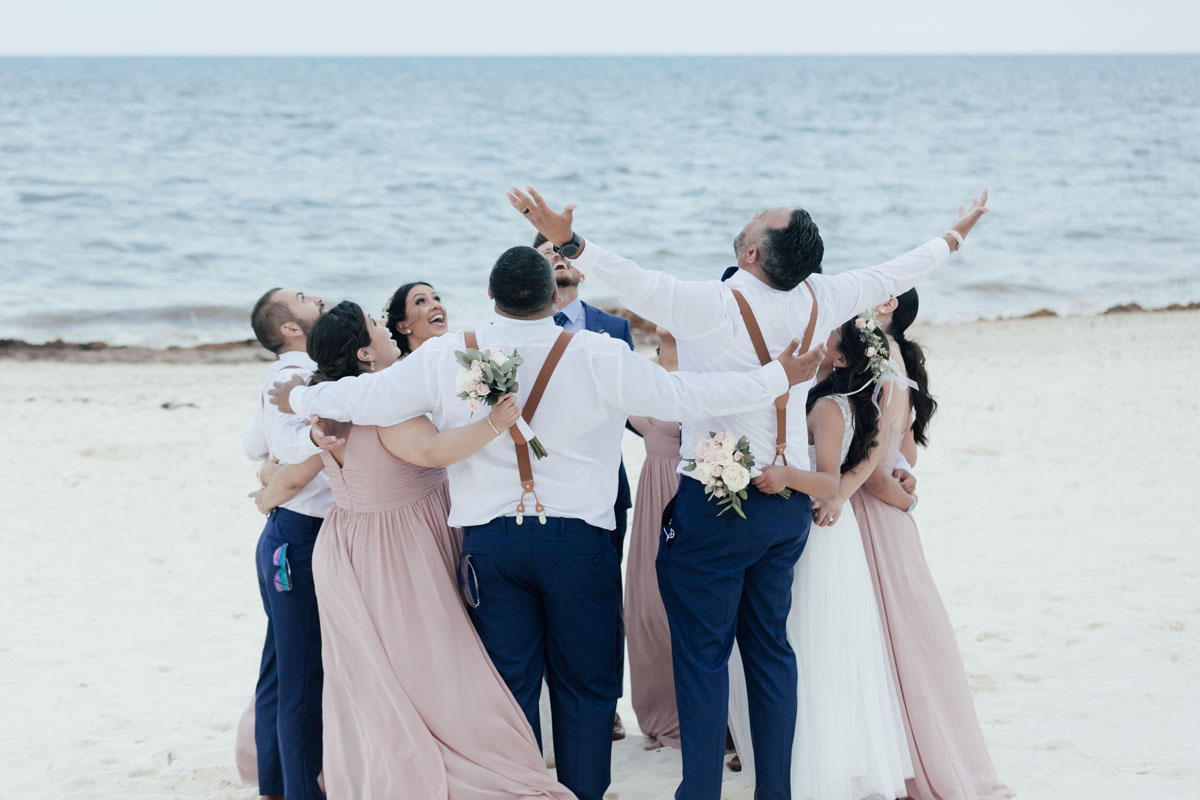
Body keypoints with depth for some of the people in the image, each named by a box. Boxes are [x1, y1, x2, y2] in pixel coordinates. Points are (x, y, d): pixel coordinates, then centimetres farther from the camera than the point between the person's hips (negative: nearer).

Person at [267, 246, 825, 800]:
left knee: (508, 686, 11)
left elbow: (366, 398, 0)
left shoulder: (446, 357, -5)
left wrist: (299, 397, 19)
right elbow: (684, 397, -6)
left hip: (489, 541, 2)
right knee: (586, 685, 11)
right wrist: (777, 377, 6)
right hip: (578, 540, -2)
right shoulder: (601, 358, -10)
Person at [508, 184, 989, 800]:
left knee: (702, 653, 0)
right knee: (770, 646, 14)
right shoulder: (818, 300, 1)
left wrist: (568, 241, -35)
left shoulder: (712, 305, -17)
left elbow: (636, 284, -30)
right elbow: (891, 276, 16)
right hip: (791, 501, 6)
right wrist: (953, 237, 32)